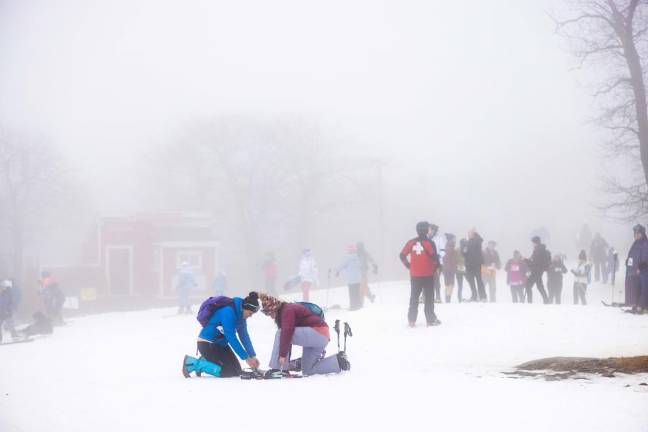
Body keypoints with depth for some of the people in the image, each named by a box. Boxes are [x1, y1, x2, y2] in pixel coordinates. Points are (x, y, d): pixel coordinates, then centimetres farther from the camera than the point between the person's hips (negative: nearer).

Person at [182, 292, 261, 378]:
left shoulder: (240, 313, 1)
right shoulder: (228, 312, -27)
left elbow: (244, 335, 7)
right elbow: (231, 337, -28)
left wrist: (253, 356, 0)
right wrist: (246, 357, -25)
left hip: (220, 344, 10)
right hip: (207, 344, -10)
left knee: (237, 370, 6)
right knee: (231, 371, -15)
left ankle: (205, 361, 15)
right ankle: (194, 363, -9)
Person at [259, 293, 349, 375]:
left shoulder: (287, 310, -11)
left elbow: (287, 332, -24)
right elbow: (288, 339, 21)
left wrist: (282, 355, -25)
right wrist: (287, 361, 19)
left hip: (317, 333, -11)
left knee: (280, 334, -16)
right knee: (307, 370, 16)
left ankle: (276, 369, -14)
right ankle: (338, 360, 13)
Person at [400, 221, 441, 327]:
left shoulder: (411, 242, 1)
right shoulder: (429, 243, -12)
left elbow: (402, 256, 3)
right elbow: (434, 257, -18)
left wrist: (408, 266, 14)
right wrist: (435, 268, 0)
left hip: (414, 275, 4)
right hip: (427, 274, -4)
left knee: (414, 297, 12)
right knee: (429, 297, 4)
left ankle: (411, 320, 11)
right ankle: (431, 319, 5)